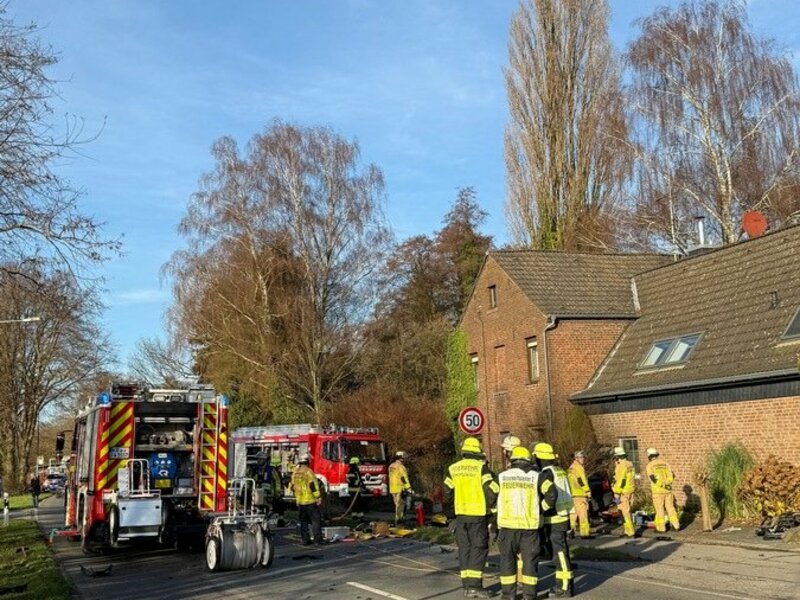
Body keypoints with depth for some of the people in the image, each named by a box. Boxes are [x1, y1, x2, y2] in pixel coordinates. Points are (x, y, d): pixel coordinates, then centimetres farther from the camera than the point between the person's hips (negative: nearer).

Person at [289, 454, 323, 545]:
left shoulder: (295, 473, 8)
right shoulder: (308, 472, -12)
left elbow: (292, 487, 17)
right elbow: (313, 486, -17)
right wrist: (318, 497, -13)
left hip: (299, 501, 6)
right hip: (310, 500, -6)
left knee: (303, 521, 12)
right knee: (316, 520, 0)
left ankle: (305, 540, 13)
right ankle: (317, 539, -5)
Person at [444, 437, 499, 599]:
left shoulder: (453, 469, 6)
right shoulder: (481, 467, -8)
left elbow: (448, 493, 9)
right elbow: (492, 490, -13)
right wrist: (492, 510, 1)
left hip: (460, 514, 4)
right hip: (478, 514, -4)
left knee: (464, 548, 11)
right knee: (479, 548, 1)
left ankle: (467, 585, 13)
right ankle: (474, 585, -5)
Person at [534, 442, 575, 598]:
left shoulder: (546, 474, -15)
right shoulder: (560, 471, 13)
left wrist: (540, 509, -18)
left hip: (554, 519, -9)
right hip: (564, 516, 9)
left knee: (560, 552, -3)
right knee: (560, 551, 16)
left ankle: (565, 587, 2)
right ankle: (561, 582, 23)